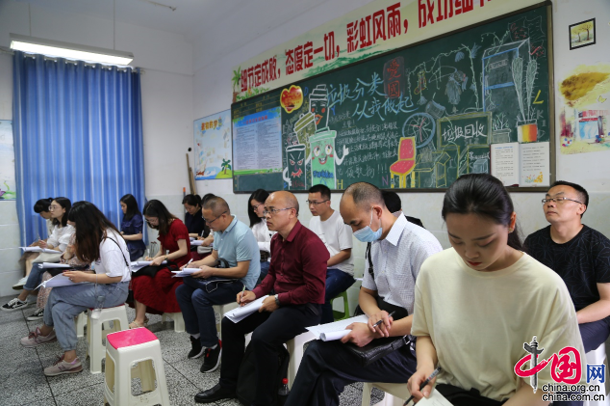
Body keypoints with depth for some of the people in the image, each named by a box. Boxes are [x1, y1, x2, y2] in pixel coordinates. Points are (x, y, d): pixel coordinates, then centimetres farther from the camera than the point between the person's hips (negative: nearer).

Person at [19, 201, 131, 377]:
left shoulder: (108, 243, -22)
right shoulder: (100, 235, 7)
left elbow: (115, 276, -24)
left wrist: (84, 277, -20)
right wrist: (84, 274, -3)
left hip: (115, 290, -9)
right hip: (105, 285, 9)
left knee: (57, 294, -10)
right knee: (61, 306, -5)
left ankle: (46, 331, 11)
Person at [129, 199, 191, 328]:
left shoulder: (177, 225, -12)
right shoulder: (163, 228, 14)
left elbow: (184, 251, -17)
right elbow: (161, 252, 15)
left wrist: (163, 258, -22)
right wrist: (153, 259, -5)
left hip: (180, 266, -8)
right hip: (169, 264, 8)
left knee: (143, 280, -22)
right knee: (137, 277, -14)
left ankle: (140, 321, -12)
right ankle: (140, 317, -16)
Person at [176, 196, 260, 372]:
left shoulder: (242, 234, -23)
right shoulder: (219, 230, 5)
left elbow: (241, 271, -23)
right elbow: (214, 257, 17)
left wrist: (211, 271, -22)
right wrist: (196, 264, 0)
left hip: (241, 282, -10)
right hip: (224, 275, 10)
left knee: (199, 296, -27)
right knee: (182, 290, 5)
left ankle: (212, 347, -10)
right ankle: (196, 337, 15)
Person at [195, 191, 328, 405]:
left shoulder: (310, 243, -23)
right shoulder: (276, 240, 6)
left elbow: (314, 290, -25)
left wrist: (278, 299, -20)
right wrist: (255, 293, 1)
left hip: (304, 307, -9)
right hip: (278, 301, 10)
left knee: (261, 337, -29)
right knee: (230, 323, 8)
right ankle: (228, 384, 23)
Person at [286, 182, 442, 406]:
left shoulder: (421, 243, -18)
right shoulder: (375, 244, 7)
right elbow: (366, 292, 17)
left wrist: (372, 332, -22)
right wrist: (374, 313, -8)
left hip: (410, 348, -7)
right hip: (383, 335, 7)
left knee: (317, 353, -16)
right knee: (325, 377, -16)